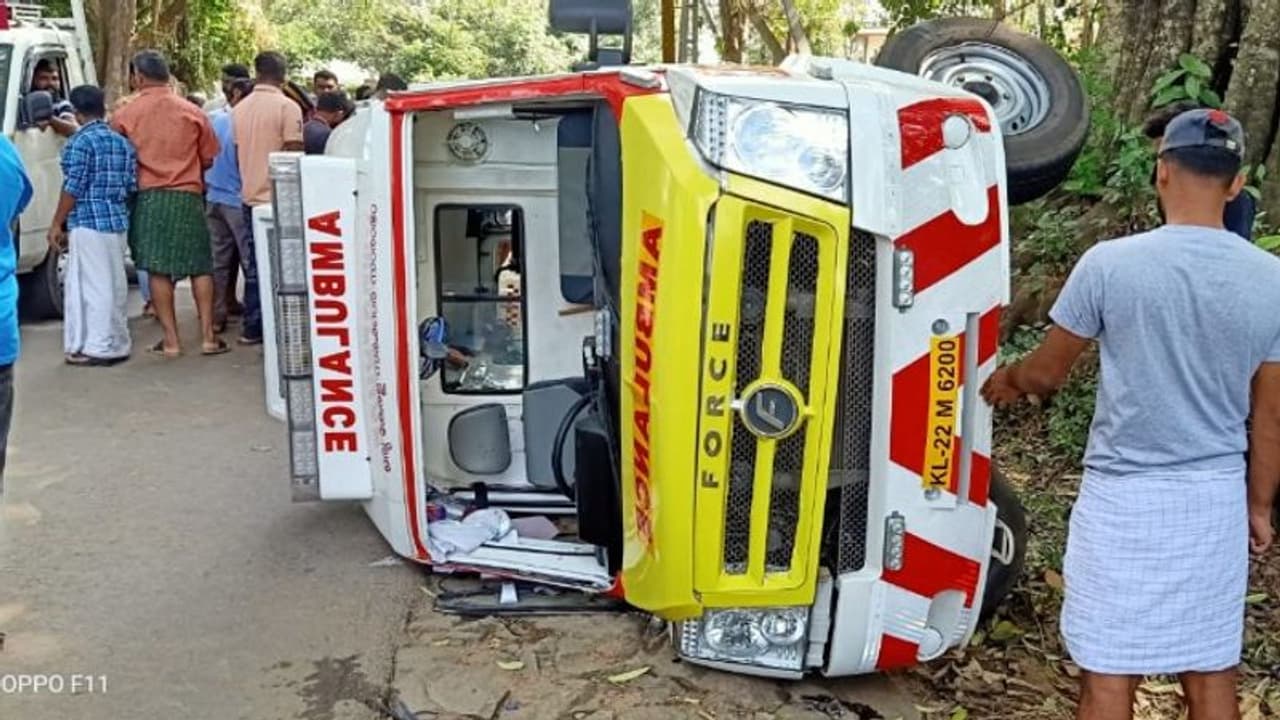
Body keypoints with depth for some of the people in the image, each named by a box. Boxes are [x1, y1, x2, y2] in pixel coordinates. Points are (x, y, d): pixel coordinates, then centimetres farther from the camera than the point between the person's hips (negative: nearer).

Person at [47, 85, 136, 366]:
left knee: (93, 284, -3)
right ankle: (116, 343, 18)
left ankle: (99, 347, -1)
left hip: (89, 222, -7)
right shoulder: (123, 142, 11)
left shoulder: (80, 141, -9)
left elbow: (73, 188, -12)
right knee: (114, 284, 12)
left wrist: (57, 223, -5)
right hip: (118, 221, 7)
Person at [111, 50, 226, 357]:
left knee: (158, 269, 4)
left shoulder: (125, 115, -2)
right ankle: (207, 336, 6)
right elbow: (209, 157, 4)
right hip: (189, 196, 0)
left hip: (148, 196, 0)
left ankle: (170, 340, 5)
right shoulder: (192, 112, -1)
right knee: (200, 266, 8)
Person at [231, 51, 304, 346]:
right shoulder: (287, 107, -10)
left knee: (253, 266, 11)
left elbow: (237, 154, 15)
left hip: (249, 197, 6)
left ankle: (252, 328, 14)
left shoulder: (239, 109, 9)